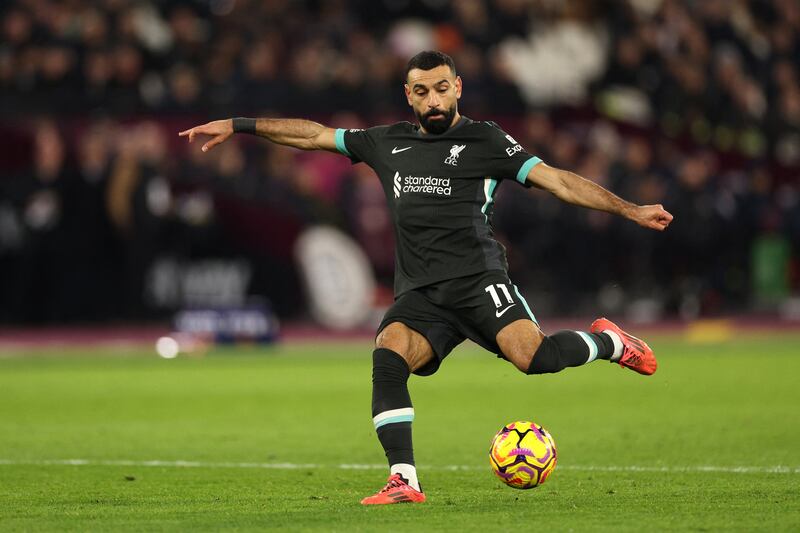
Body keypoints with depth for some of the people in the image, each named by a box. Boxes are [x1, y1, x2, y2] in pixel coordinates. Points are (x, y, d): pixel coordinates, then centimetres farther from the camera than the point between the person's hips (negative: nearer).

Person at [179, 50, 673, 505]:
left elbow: (557, 179, 0)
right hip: (420, 294, 4)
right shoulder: (388, 142, 18)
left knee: (533, 356, -27)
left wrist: (629, 210, -9)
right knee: (388, 354, -25)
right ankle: (405, 480, -24)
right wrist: (237, 125, 22)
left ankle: (608, 342, 5)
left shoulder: (484, 140, 6)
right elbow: (314, 134, 24)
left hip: (478, 279, -4)